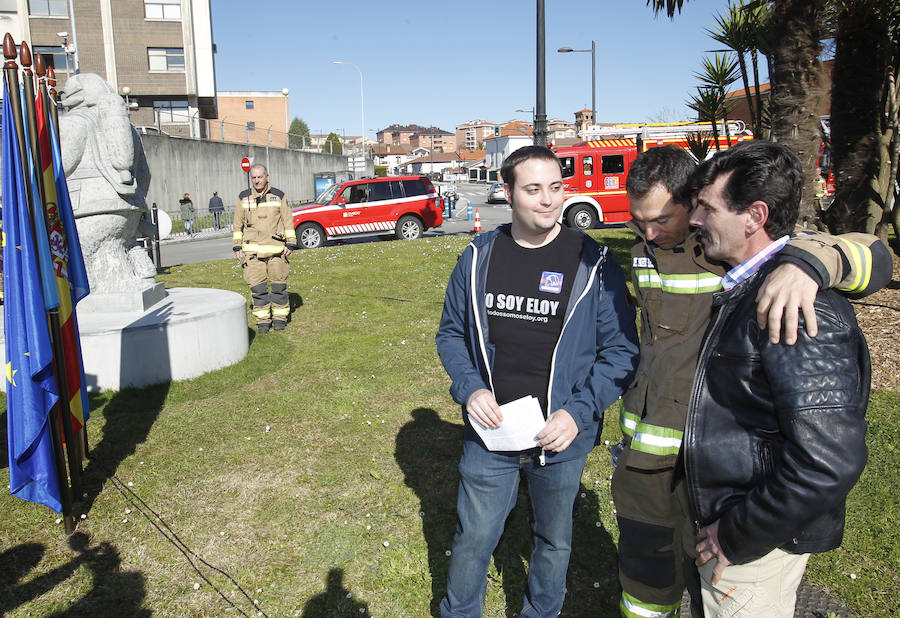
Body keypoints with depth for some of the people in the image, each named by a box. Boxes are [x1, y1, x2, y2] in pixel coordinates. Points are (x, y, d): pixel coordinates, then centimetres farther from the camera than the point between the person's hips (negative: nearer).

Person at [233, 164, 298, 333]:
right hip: (252, 250, 1)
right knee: (257, 286, -1)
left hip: (276, 249, -1)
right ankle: (263, 320, 8)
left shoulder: (278, 196, 6)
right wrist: (237, 247, 7)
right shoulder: (244, 198, 9)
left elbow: (288, 221, 7)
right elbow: (238, 224, 13)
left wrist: (290, 244, 0)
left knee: (278, 284, 2)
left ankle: (280, 317, 14)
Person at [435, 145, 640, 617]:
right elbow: (451, 333, 5)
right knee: (473, 538, 16)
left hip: (561, 438, -1)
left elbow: (621, 350, -8)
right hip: (489, 435, 1)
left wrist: (578, 411, -19)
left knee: (554, 541, 21)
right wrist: (470, 389, -11)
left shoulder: (593, 264, -11)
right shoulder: (479, 258, -3)